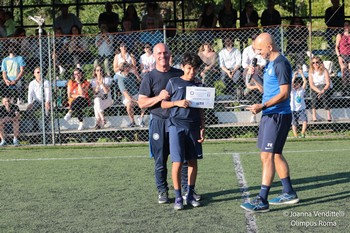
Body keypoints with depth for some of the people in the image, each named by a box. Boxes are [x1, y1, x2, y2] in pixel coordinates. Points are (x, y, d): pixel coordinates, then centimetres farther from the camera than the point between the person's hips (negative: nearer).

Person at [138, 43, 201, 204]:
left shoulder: (180, 74, 8)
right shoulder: (150, 78, -1)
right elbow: (141, 103, -6)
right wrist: (159, 97, -19)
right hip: (159, 122, -2)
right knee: (160, 160, 3)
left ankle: (187, 189, 15)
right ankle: (162, 191, 14)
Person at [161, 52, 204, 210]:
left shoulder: (198, 86, 10)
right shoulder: (173, 82, 2)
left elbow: (201, 110, 13)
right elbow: (163, 104, 4)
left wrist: (202, 128, 6)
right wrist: (177, 103, -13)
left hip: (193, 126, 4)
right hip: (176, 125, -4)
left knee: (193, 161, 6)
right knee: (177, 162, -7)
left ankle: (190, 195, 15)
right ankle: (178, 197, 1)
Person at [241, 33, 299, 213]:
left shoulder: (281, 64, -16)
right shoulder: (270, 64, 14)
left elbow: (284, 93, -22)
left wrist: (262, 106, -27)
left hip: (278, 116, -11)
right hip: (270, 115, 11)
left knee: (267, 156, -12)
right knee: (276, 155, 17)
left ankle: (262, 201, -12)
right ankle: (289, 194, 27)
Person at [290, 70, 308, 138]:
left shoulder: (302, 89, 4)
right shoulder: (292, 90, -1)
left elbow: (305, 82, -8)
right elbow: (291, 84, -19)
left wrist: (302, 74, -8)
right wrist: (294, 76, -19)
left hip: (302, 109, 1)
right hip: (294, 109, -1)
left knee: (305, 121, -18)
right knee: (294, 124, 0)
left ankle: (302, 134, -11)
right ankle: (296, 136, 5)